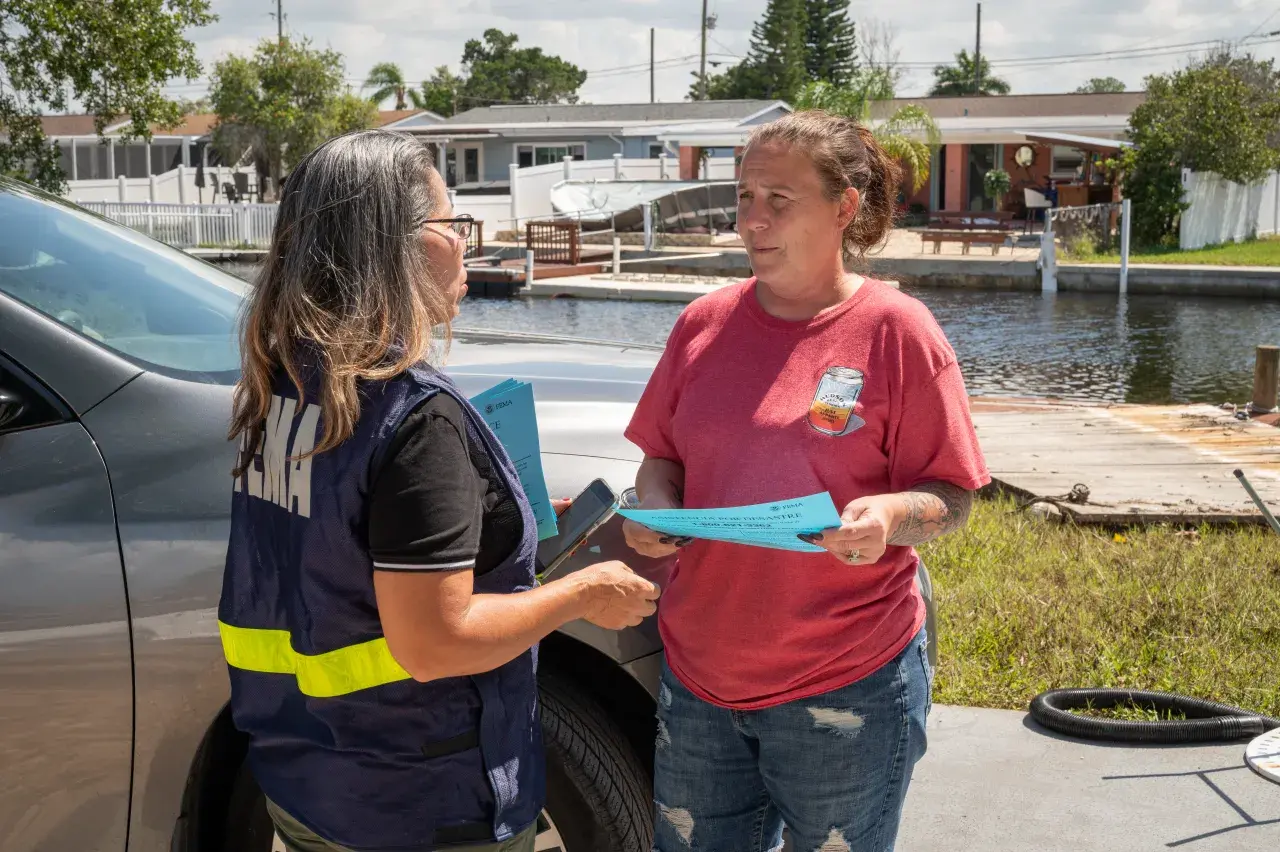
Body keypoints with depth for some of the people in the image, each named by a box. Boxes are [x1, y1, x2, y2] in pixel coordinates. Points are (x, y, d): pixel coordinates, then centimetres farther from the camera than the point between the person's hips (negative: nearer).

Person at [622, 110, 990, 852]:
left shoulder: (896, 331, -8)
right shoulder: (705, 324, 4)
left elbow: (953, 498, -5)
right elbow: (663, 456, 14)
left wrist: (892, 515, -26)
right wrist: (655, 508, -8)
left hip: (846, 686, -4)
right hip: (700, 673, 4)